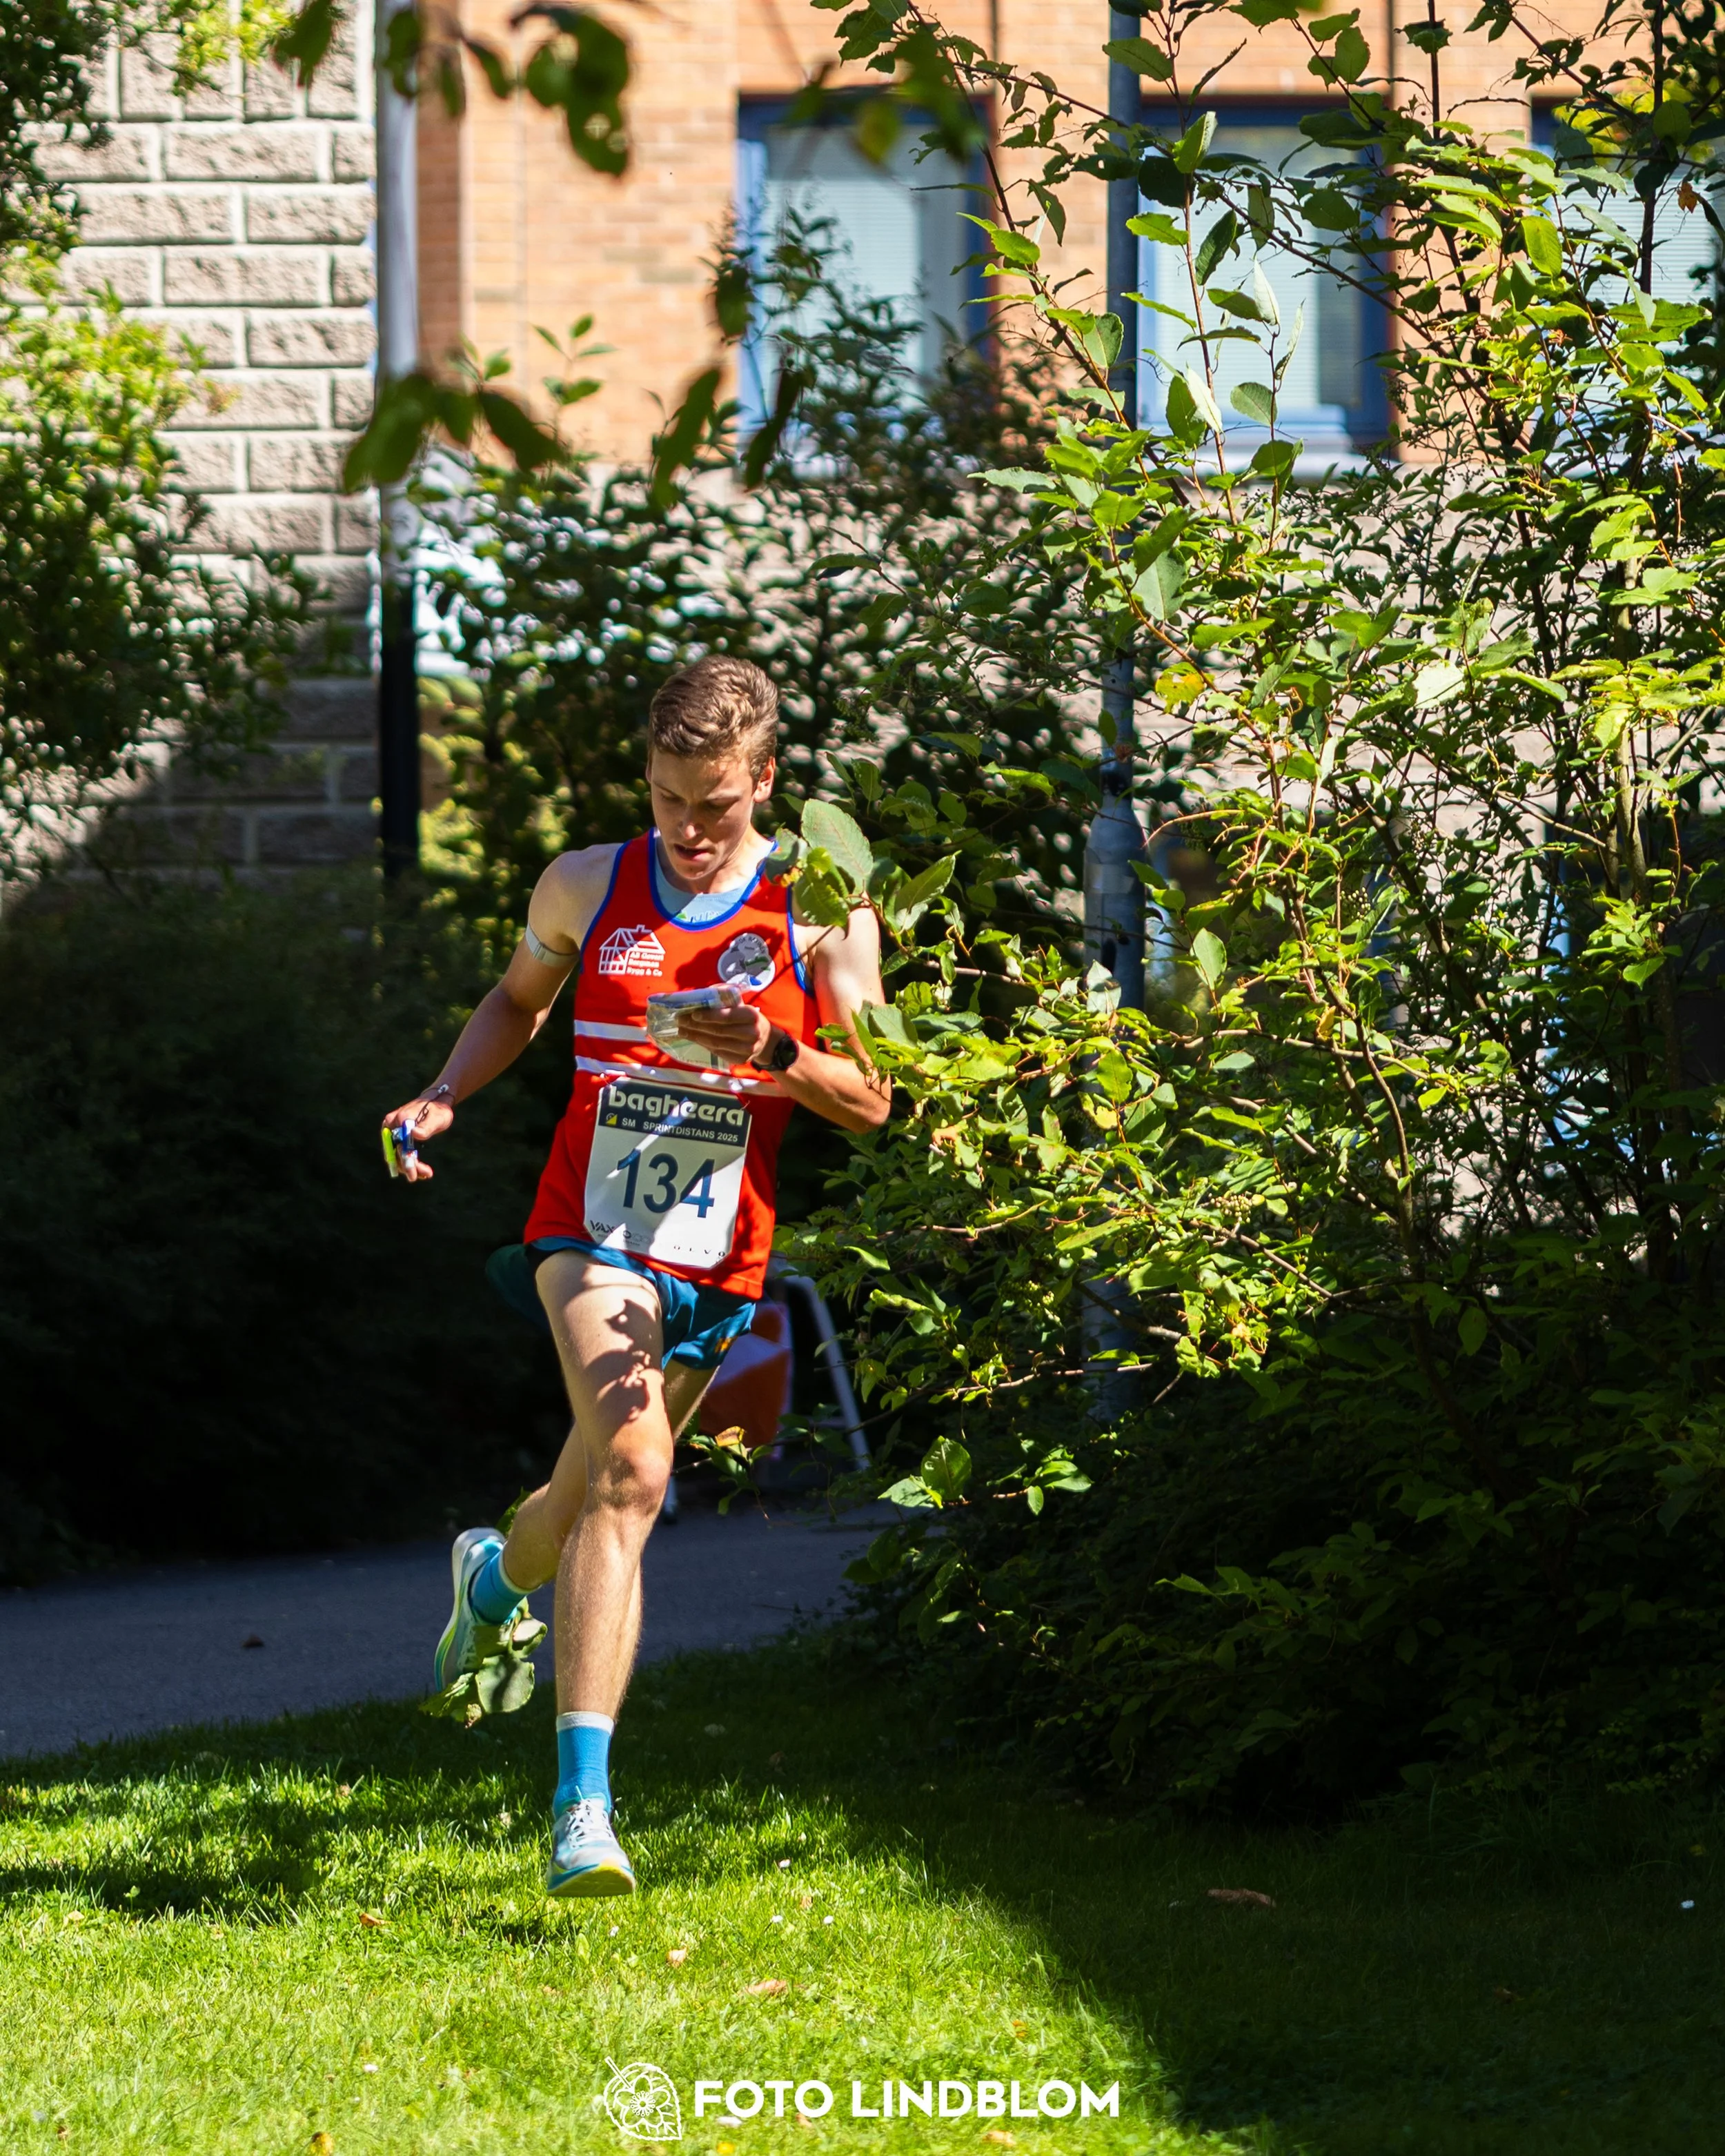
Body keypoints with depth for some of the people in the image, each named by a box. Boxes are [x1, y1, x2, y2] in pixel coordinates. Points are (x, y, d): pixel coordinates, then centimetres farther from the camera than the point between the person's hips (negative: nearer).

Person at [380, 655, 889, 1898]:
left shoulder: (821, 913, -1)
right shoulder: (586, 889, 4)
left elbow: (872, 1100, -1)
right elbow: (520, 999, 23)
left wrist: (773, 1056, -20)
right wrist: (448, 1097, 6)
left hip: (719, 1260, 2)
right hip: (593, 1232, -2)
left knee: (594, 1495, 14)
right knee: (630, 1470, -25)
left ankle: (499, 1573, 53)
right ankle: (583, 1799, -29)